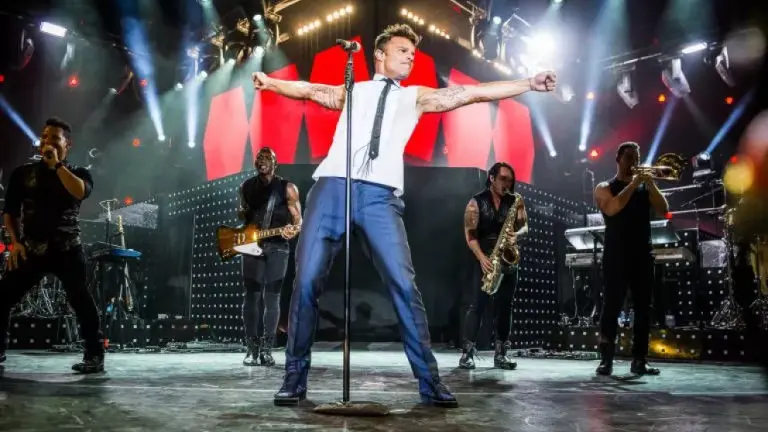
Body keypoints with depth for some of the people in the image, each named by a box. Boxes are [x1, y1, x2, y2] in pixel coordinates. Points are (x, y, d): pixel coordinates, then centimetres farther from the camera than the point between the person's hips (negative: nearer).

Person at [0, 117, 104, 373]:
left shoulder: (78, 173, 6)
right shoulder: (22, 173, 10)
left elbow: (80, 192, -19)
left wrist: (56, 165, -13)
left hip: (67, 250, -2)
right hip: (30, 249, 2)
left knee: (81, 300, -13)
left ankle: (95, 356, -7)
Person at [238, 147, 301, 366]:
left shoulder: (287, 188, 2)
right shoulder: (246, 187, 12)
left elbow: (298, 218, 0)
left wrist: (294, 229, -22)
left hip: (277, 247, -2)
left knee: (272, 297, -2)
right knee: (251, 296, -2)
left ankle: (267, 349, 3)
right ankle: (252, 349, 3)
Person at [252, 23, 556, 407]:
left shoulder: (416, 97, 25)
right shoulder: (351, 91, 27)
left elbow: (473, 93, 19)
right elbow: (309, 91, 19)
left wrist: (529, 84, 14)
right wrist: (271, 82, 4)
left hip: (380, 196, 0)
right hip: (331, 187, 1)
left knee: (404, 285, -9)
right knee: (307, 281, -5)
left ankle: (430, 382, 1)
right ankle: (295, 377, 9)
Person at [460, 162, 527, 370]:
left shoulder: (516, 201, 7)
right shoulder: (477, 202, -2)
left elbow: (524, 226, 3)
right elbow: (469, 233, -8)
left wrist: (517, 235, -21)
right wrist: (482, 258, -20)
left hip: (509, 260, 3)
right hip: (485, 260, -3)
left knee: (504, 307, 5)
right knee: (477, 305, -8)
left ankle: (501, 354, 10)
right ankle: (467, 352, -7)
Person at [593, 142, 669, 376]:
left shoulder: (645, 187, 15)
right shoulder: (605, 188, 4)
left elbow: (663, 210, 1)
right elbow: (612, 209, -16)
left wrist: (651, 184, -9)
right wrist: (633, 184, -13)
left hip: (642, 255, 4)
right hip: (616, 256, -4)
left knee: (643, 308, 3)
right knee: (611, 307, -6)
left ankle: (639, 360, 9)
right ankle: (606, 360, -4)